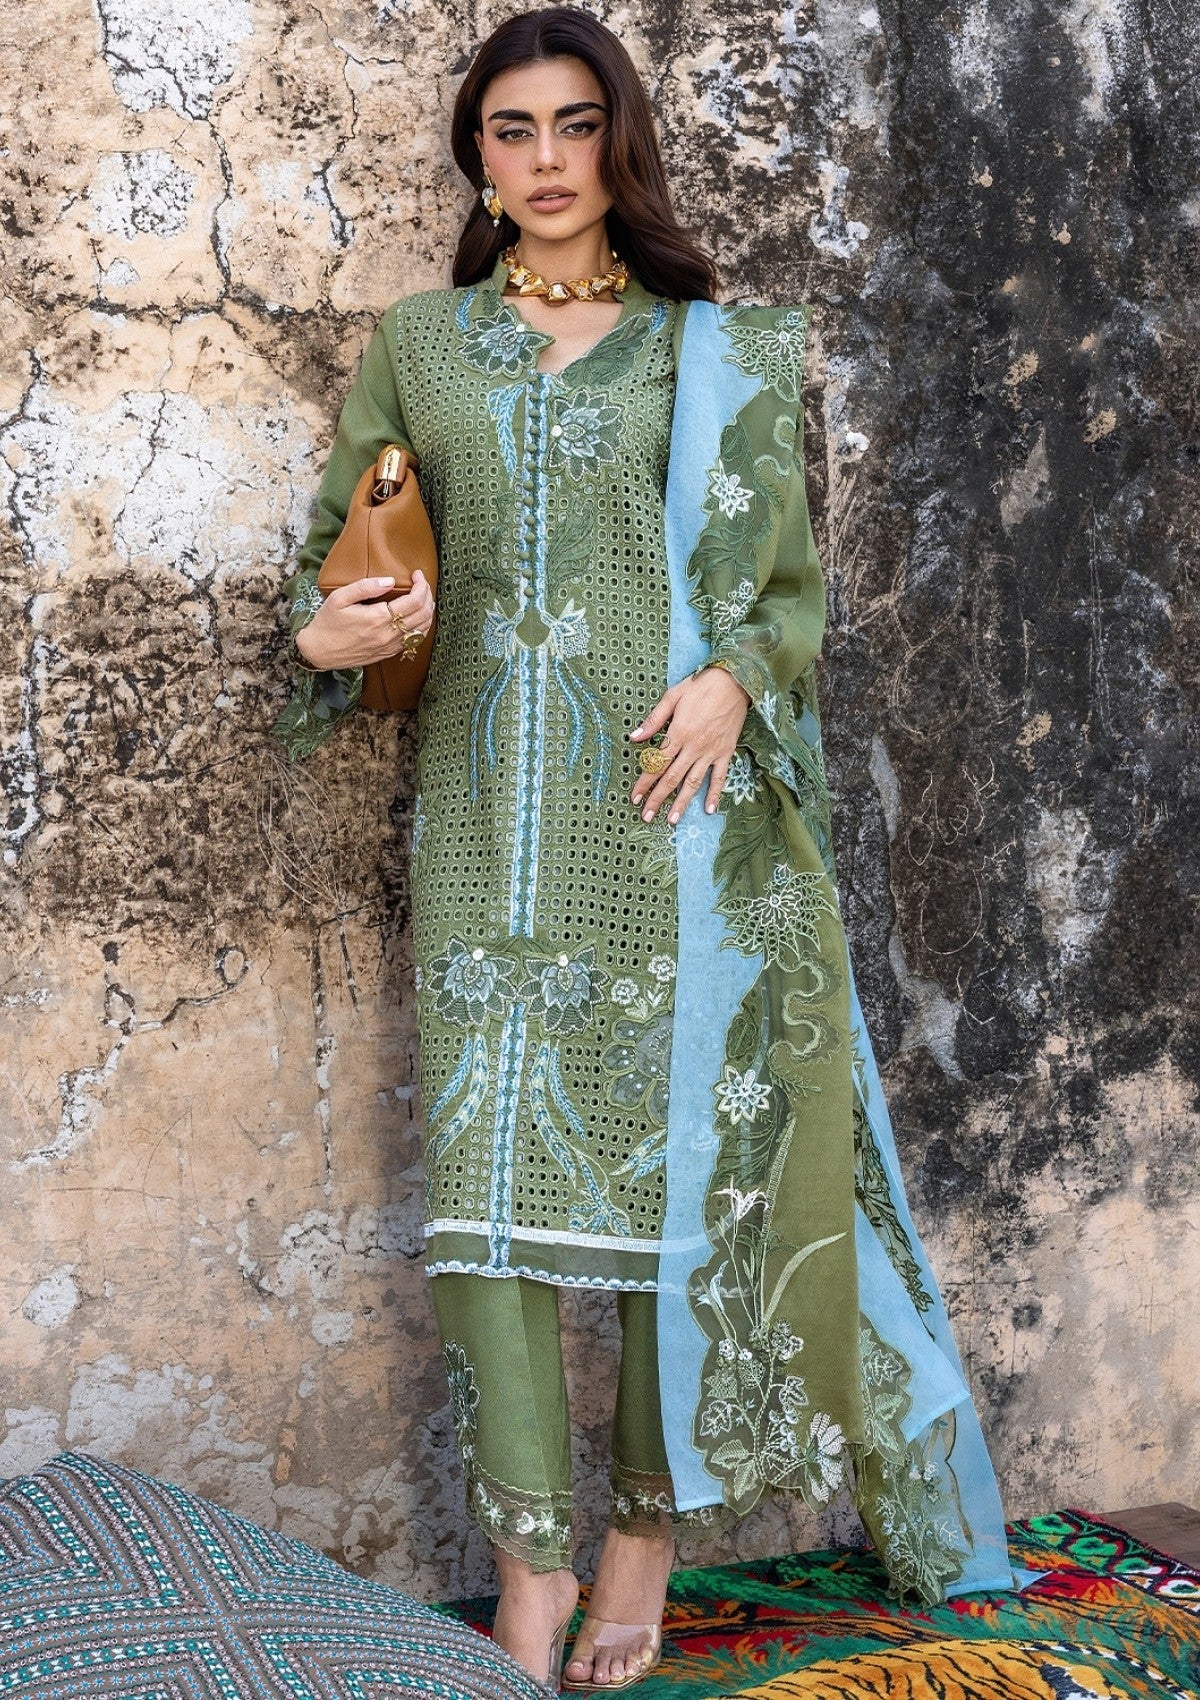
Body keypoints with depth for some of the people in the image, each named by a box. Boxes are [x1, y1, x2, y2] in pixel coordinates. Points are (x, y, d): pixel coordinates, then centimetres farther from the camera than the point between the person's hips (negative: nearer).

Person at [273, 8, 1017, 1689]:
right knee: (490, 1160, -5)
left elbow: (789, 579, 9)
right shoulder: (415, 342, 14)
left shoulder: (717, 351, 10)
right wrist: (328, 632, -7)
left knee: (676, 1154, -1)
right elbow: (337, 545, 16)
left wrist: (735, 680, -11)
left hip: (673, 800, -1)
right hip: (491, 808, 1)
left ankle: (649, 1532, 13)